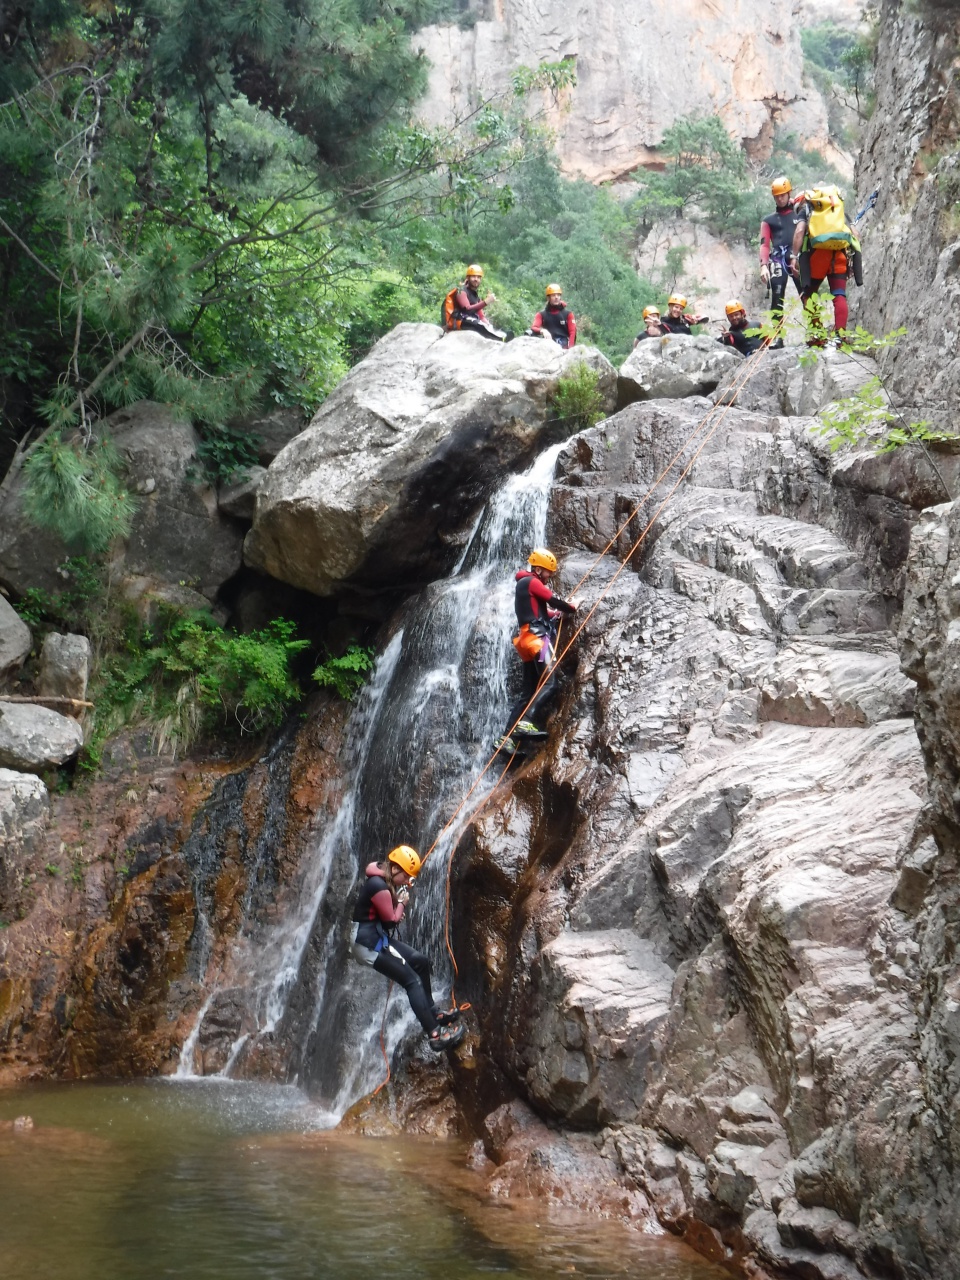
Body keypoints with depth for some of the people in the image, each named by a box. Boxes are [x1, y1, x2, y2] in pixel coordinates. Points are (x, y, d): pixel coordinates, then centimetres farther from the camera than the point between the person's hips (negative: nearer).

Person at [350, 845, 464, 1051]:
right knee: (412, 981, -13)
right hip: (368, 944, -10)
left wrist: (398, 905, 0)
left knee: (420, 961, 15)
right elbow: (391, 921, -17)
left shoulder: (384, 881, 9)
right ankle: (434, 1034, -18)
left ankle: (431, 1011, 26)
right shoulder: (379, 887, -23)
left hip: (379, 938, 10)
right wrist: (402, 903, -2)